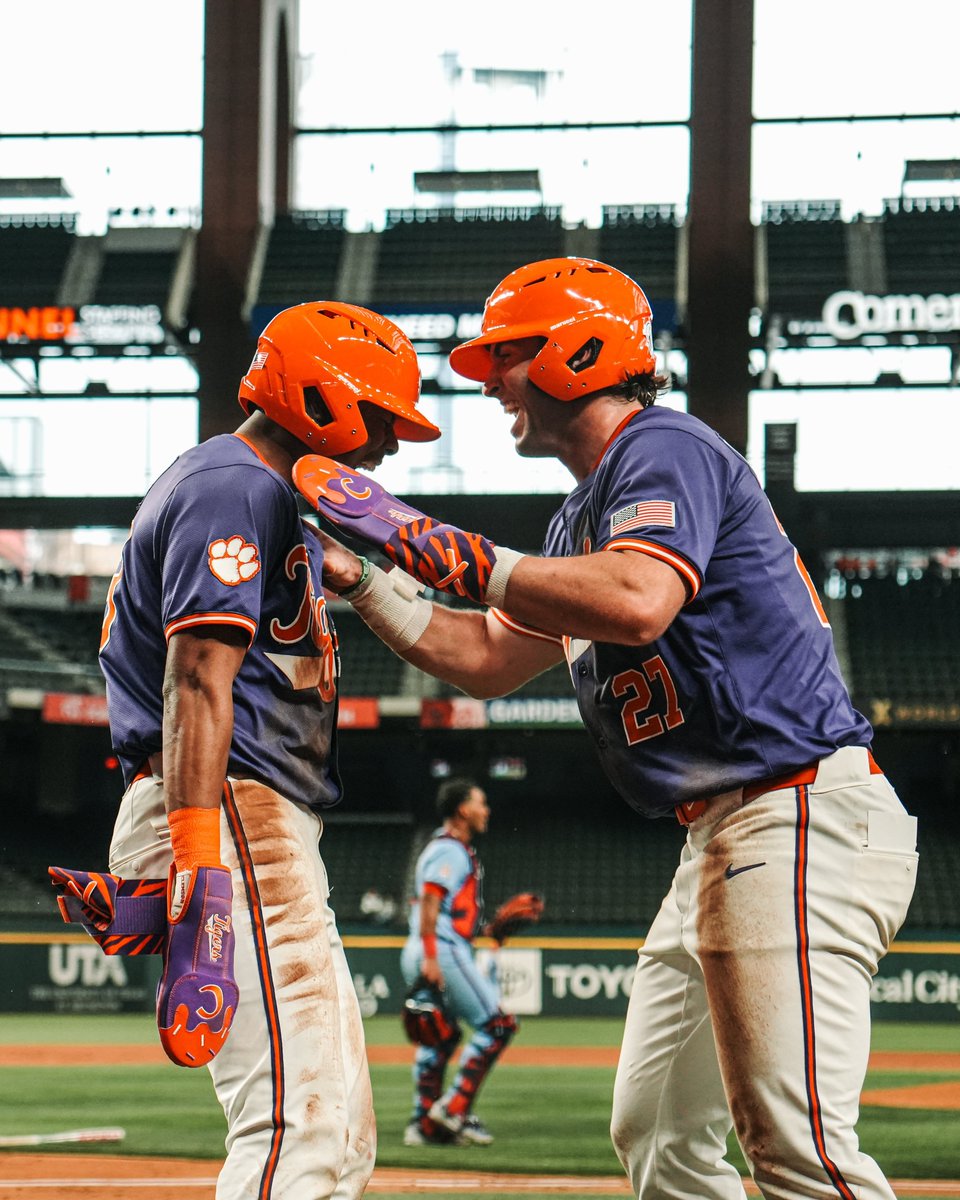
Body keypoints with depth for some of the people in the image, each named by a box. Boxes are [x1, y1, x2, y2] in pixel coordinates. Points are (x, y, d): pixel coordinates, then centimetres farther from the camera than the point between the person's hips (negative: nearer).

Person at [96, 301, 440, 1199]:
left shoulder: (271, 496, 26)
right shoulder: (239, 490, -8)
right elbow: (199, 686, -21)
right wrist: (198, 863, -29)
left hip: (268, 834, 11)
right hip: (234, 818, -11)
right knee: (300, 1121, -21)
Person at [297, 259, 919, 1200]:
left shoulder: (664, 449, -8)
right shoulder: (585, 514, 23)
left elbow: (637, 602, -28)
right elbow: (488, 660, 30)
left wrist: (463, 557, -21)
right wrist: (359, 579, 24)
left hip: (803, 813, -11)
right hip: (719, 836, 11)